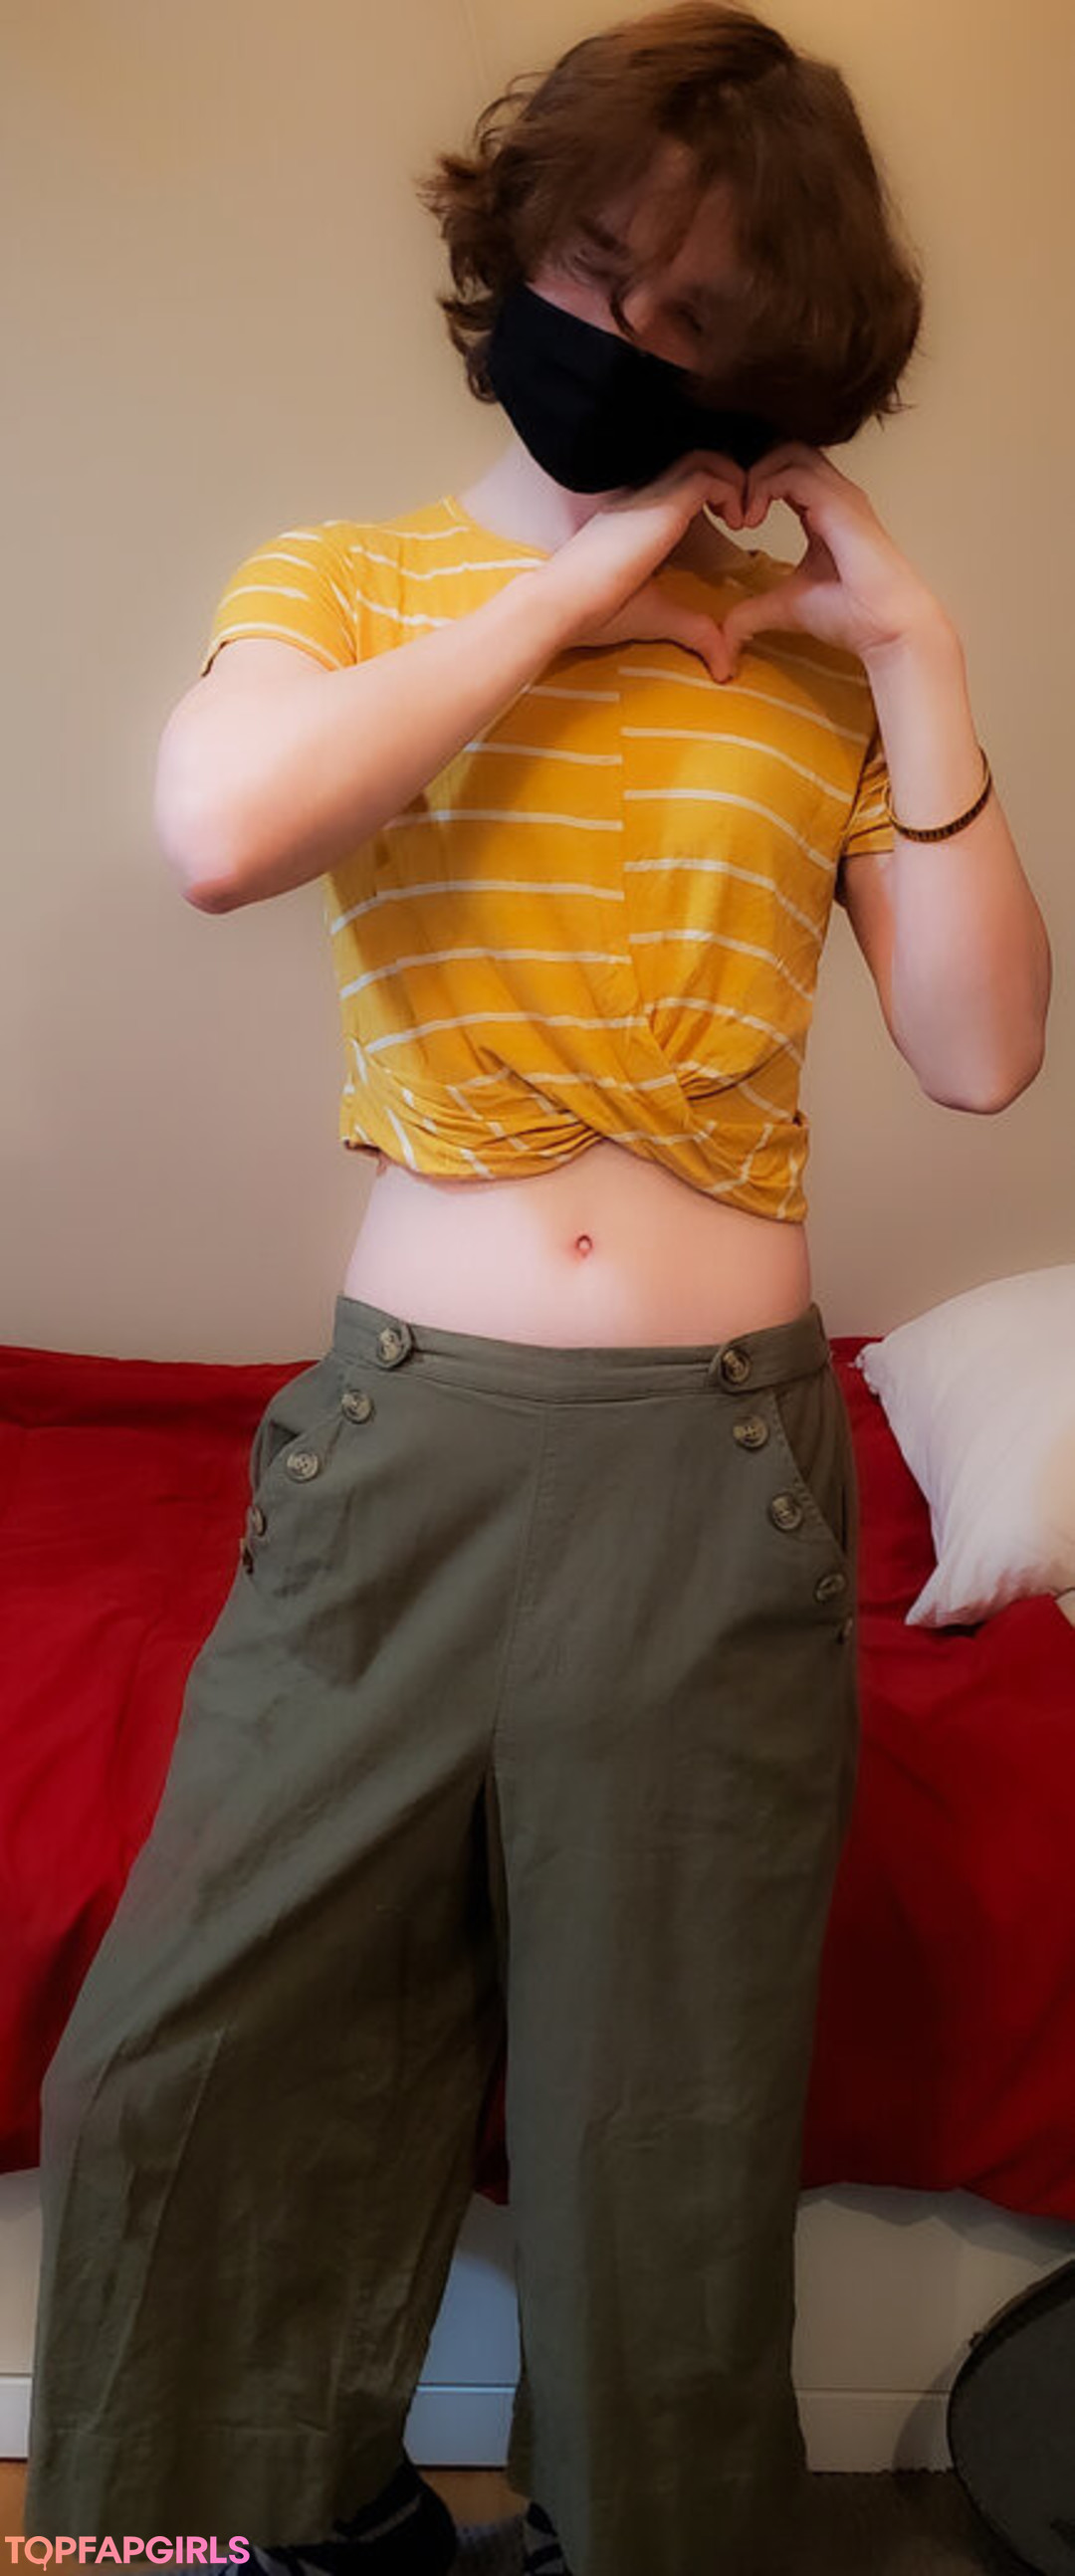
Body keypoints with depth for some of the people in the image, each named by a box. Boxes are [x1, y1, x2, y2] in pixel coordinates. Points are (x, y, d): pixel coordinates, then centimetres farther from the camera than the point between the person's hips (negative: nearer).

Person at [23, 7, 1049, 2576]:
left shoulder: (817, 650, 7)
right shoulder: (343, 579, 5)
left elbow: (980, 1050, -1)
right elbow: (216, 830, -19)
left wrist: (918, 667, -5)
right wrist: (566, 588, -11)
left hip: (724, 1458, 0)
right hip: (405, 1435, 1)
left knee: (670, 2118, 12)